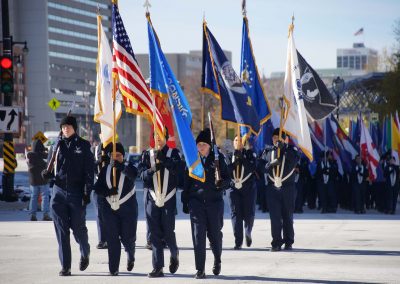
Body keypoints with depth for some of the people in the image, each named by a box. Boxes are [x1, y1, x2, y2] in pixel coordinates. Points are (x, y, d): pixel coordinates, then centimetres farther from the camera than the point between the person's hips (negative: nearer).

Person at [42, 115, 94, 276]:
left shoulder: (83, 145, -1)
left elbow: (89, 171, -4)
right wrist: (47, 173, -3)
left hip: (76, 193, -3)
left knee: (78, 228, 5)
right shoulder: (59, 145, 9)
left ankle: (85, 254, 34)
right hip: (59, 192, 3)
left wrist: (87, 193, -10)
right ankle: (65, 266, 4)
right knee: (62, 231, 0)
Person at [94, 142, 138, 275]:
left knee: (127, 237, 2)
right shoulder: (105, 170, 7)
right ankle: (113, 268, 0)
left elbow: (133, 175, -26)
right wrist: (108, 191, -19)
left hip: (127, 207, -2)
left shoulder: (129, 168, -1)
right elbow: (98, 188, 3)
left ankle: (131, 257, 35)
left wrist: (121, 166, -44)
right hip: (109, 208, 2)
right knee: (112, 238, -3)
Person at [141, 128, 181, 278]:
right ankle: (158, 268, 1)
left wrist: (163, 159, -26)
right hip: (152, 198, 2)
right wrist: (152, 170, -20)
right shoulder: (148, 154, 10)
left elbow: (177, 168, -14)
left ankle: (174, 255, 27)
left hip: (168, 199, -2)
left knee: (168, 232, -2)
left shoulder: (173, 153, 4)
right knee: (155, 234, -1)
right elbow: (144, 174, 1)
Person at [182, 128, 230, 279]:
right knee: (198, 235, -6)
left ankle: (217, 260, 37)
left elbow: (227, 178, 2)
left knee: (214, 233, 9)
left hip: (215, 201, 0)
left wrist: (222, 183, -21)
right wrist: (185, 201, 5)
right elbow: (186, 181, 7)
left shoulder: (218, 158, 0)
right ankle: (200, 269, -3)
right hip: (196, 201, 0)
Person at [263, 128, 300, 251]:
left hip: (288, 187, -2)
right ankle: (276, 242, -1)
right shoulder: (269, 153, 13)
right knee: (275, 216, -4)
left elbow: (295, 160, -17)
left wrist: (284, 147, -22)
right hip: (273, 188, 2)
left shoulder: (290, 150, 3)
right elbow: (264, 168, 7)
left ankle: (288, 242, 13)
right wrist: (271, 163, -14)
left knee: (287, 216, 5)